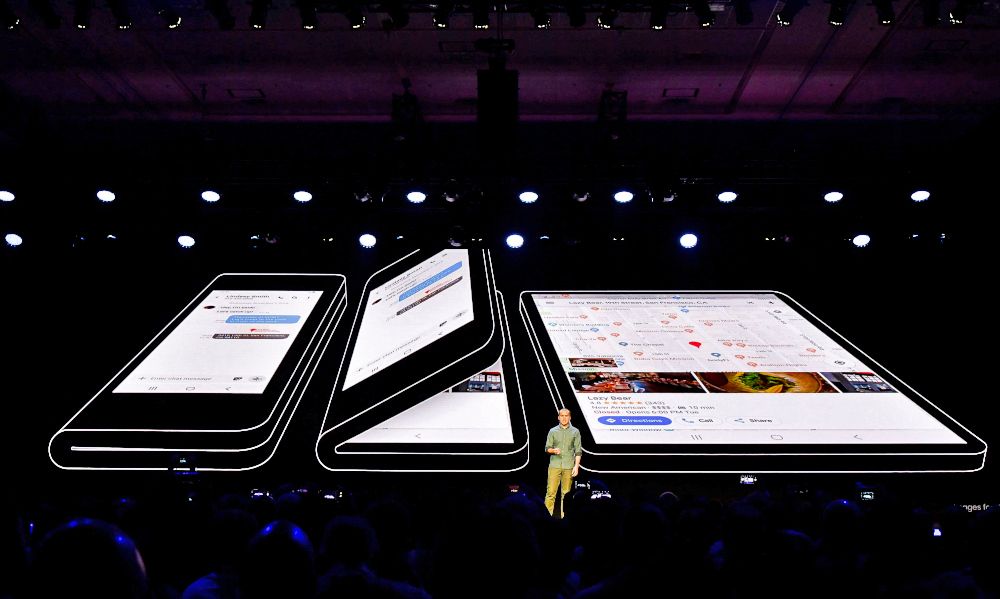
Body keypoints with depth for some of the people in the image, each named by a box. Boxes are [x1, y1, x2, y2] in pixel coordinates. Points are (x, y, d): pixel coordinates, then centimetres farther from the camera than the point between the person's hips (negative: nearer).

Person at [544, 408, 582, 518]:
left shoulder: (575, 432, 7)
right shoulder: (553, 431, 7)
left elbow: (578, 451, 5)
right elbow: (547, 448, 7)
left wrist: (576, 466, -3)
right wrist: (553, 450, -15)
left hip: (569, 467, 0)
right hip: (554, 465, 0)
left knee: (566, 493, 3)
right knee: (551, 491, -5)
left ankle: (564, 515, 11)